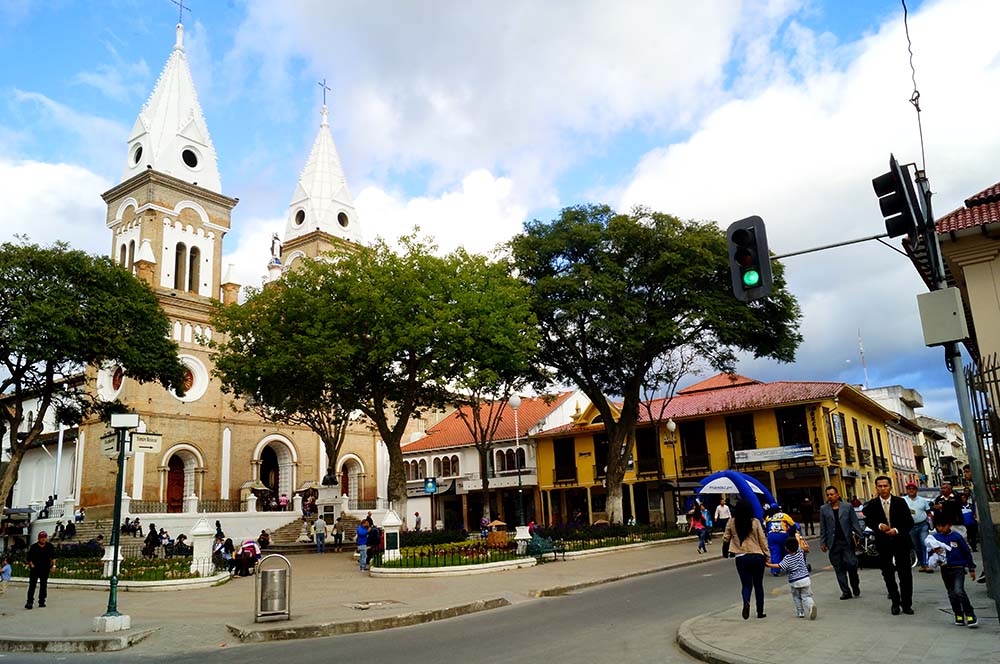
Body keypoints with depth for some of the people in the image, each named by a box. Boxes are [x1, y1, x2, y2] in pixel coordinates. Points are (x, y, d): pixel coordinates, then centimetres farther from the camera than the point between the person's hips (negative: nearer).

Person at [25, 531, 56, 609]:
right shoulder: (33, 547, -6)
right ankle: (30, 602, -4)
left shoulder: (50, 546, 0)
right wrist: (31, 565, -11)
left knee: (43, 585, 6)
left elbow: (53, 556, 7)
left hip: (45, 568, 2)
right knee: (32, 585, -6)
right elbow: (29, 558, 2)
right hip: (34, 568, -2)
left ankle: (42, 601, 13)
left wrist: (53, 565, -1)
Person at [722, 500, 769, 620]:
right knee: (758, 585, 16)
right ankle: (760, 612, 22)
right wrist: (767, 555, 8)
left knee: (746, 584, 9)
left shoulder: (732, 522, -4)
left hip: (741, 558, 0)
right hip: (757, 556, 0)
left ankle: (746, 602, -21)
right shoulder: (755, 522, -5)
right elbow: (763, 540, -1)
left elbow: (725, 539, 4)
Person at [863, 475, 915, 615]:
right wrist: (879, 526, -13)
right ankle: (895, 602, 22)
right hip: (883, 543, 1)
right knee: (888, 574, 8)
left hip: (900, 541, -1)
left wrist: (897, 530, -18)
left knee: (905, 573, 3)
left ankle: (906, 603, 15)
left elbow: (909, 522, -4)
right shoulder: (872, 505, -3)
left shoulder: (900, 502, -5)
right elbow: (868, 521, 6)